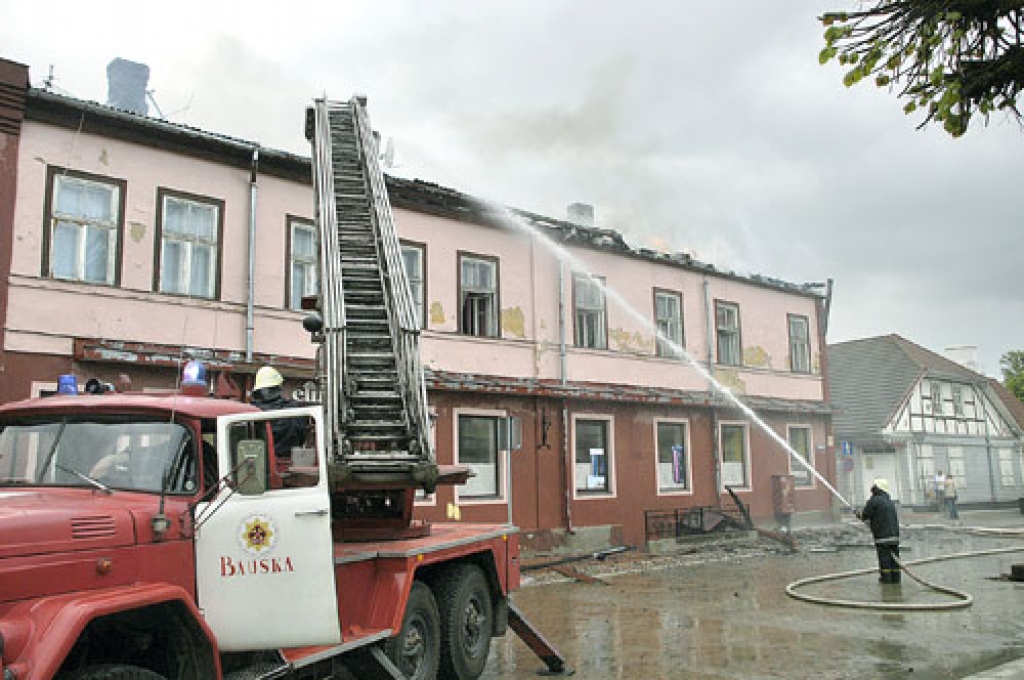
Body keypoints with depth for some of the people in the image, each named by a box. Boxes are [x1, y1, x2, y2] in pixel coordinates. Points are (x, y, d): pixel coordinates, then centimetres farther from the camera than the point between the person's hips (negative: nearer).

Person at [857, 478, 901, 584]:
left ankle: (886, 577, 2)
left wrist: (859, 515, 14)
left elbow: (865, 515, -9)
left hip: (882, 535, -8)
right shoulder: (890, 502, 18)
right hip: (894, 534, 8)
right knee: (894, 556, 10)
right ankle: (895, 577, 13)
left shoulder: (874, 501, -10)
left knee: (884, 556, -1)